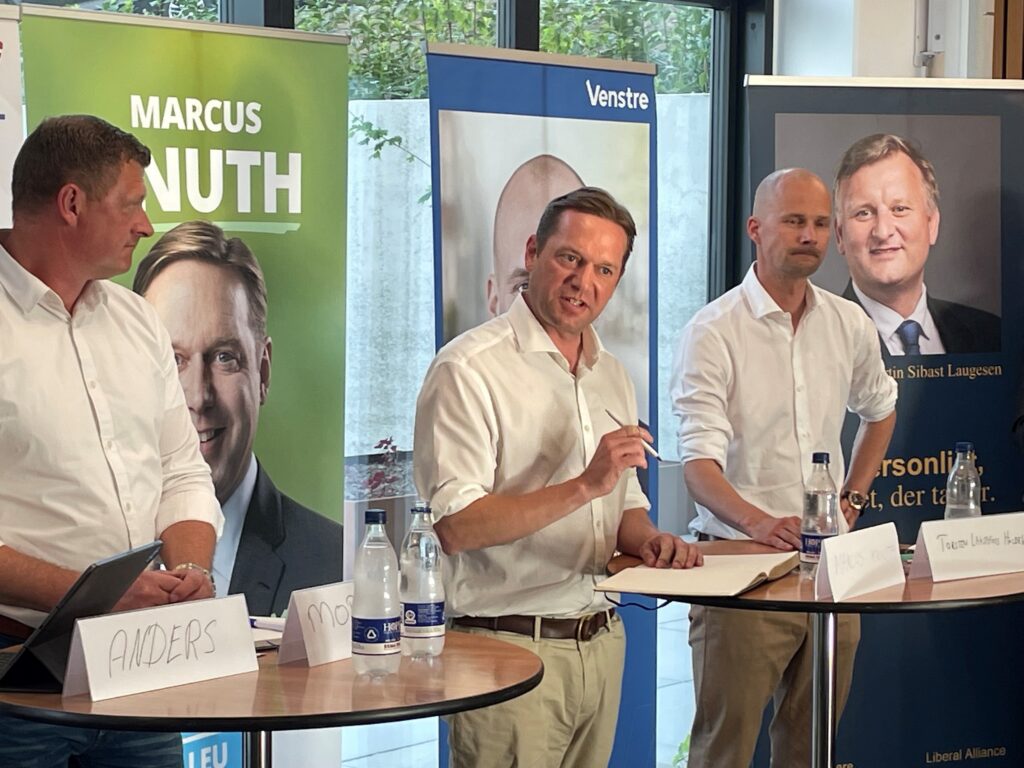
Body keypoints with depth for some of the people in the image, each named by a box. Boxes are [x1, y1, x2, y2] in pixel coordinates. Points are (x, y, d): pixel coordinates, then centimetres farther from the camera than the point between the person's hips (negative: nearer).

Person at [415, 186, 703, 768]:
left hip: (602, 642, 7)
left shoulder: (613, 377, 14)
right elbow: (454, 526, -20)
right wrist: (585, 486, -25)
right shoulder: (470, 369, -11)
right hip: (509, 647, -7)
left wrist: (650, 541, -2)